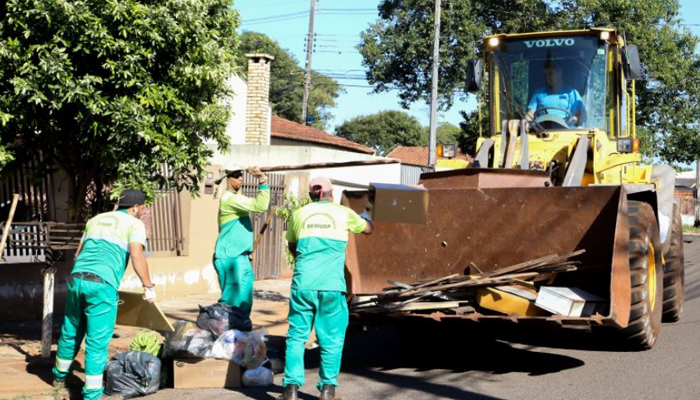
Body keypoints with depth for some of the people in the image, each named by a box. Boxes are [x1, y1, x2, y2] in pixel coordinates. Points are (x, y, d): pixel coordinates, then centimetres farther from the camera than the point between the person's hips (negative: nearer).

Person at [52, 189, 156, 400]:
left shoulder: (95, 219, 25)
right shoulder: (134, 224, 7)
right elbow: (137, 256, -8)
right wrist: (148, 286, 1)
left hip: (76, 278, 6)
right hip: (102, 284, -6)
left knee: (71, 333, 22)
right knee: (97, 341, 0)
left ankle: (60, 376, 39)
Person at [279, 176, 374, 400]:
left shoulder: (299, 214, 10)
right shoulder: (343, 213, 8)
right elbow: (369, 229, 27)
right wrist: (366, 218, 50)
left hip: (303, 284, 1)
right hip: (331, 286, -1)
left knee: (297, 336, 7)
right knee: (331, 338, 9)